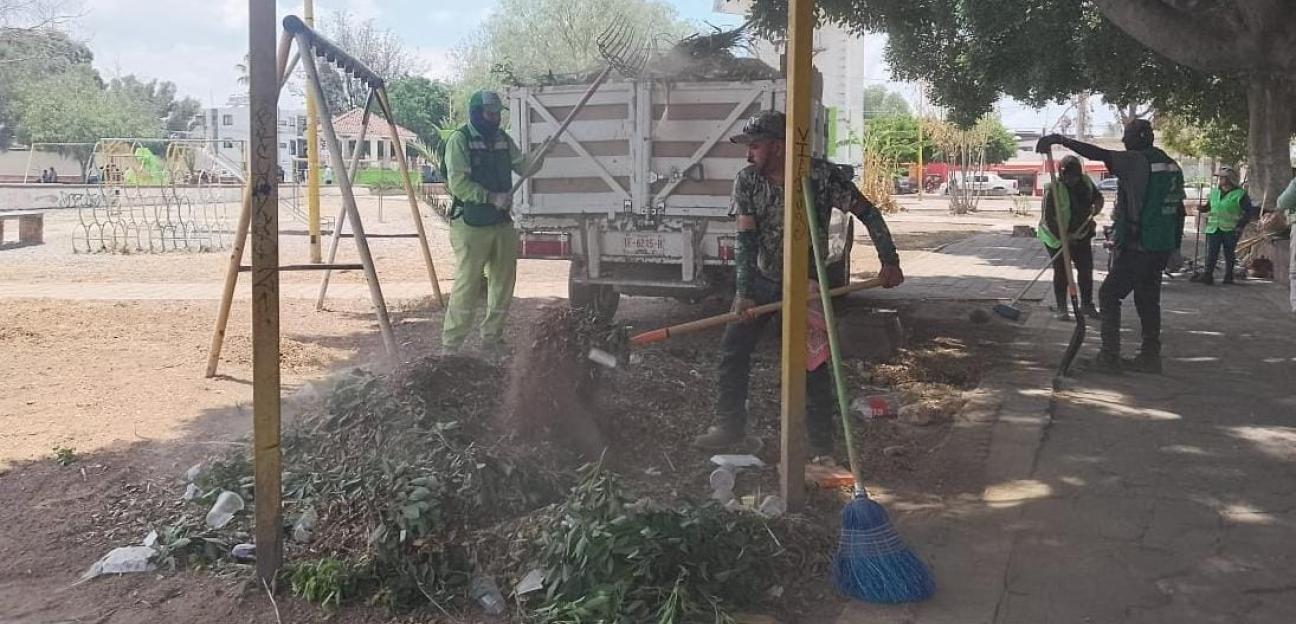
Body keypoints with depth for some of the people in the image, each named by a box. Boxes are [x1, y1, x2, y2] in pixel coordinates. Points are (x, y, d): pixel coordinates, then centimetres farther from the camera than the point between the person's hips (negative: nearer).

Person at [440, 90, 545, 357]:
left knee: (503, 287, 12)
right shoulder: (460, 139, -10)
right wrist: (493, 198, -21)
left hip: (502, 224, 7)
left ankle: (492, 343, 25)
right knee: (466, 289, -7)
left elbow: (522, 165, 10)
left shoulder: (503, 139, 11)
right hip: (471, 226, -7)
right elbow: (458, 183, -17)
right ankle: (450, 348, 2)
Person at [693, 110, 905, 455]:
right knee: (733, 348, 4)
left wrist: (890, 261, -14)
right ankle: (731, 426, 21)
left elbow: (868, 213, -10)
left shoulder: (822, 175, -19)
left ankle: (822, 446, 5)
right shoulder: (747, 180, -11)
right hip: (760, 279, 4)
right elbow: (746, 238, -16)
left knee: (812, 363, -5)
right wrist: (743, 292, -24)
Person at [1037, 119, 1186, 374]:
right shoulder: (1171, 166, 13)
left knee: (1109, 294, 0)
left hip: (1136, 246, -8)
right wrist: (1175, 246, 22)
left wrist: (1060, 140, -22)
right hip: (1162, 247, 8)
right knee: (1148, 299, 15)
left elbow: (1097, 154, -23)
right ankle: (1150, 356, 18)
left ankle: (1109, 357, -4)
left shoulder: (1136, 161, -13)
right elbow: (1179, 209, 17)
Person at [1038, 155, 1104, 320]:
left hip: (1081, 235, 6)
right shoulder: (1053, 189, -22)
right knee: (1061, 272, -3)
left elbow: (1098, 197, 15)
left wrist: (1097, 206, -8)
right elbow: (1048, 218, -25)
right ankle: (1062, 309, 5)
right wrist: (1062, 237, -31)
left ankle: (1087, 305, 21)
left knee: (1086, 269, 7)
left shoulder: (1086, 182, -4)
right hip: (1057, 238, -6)